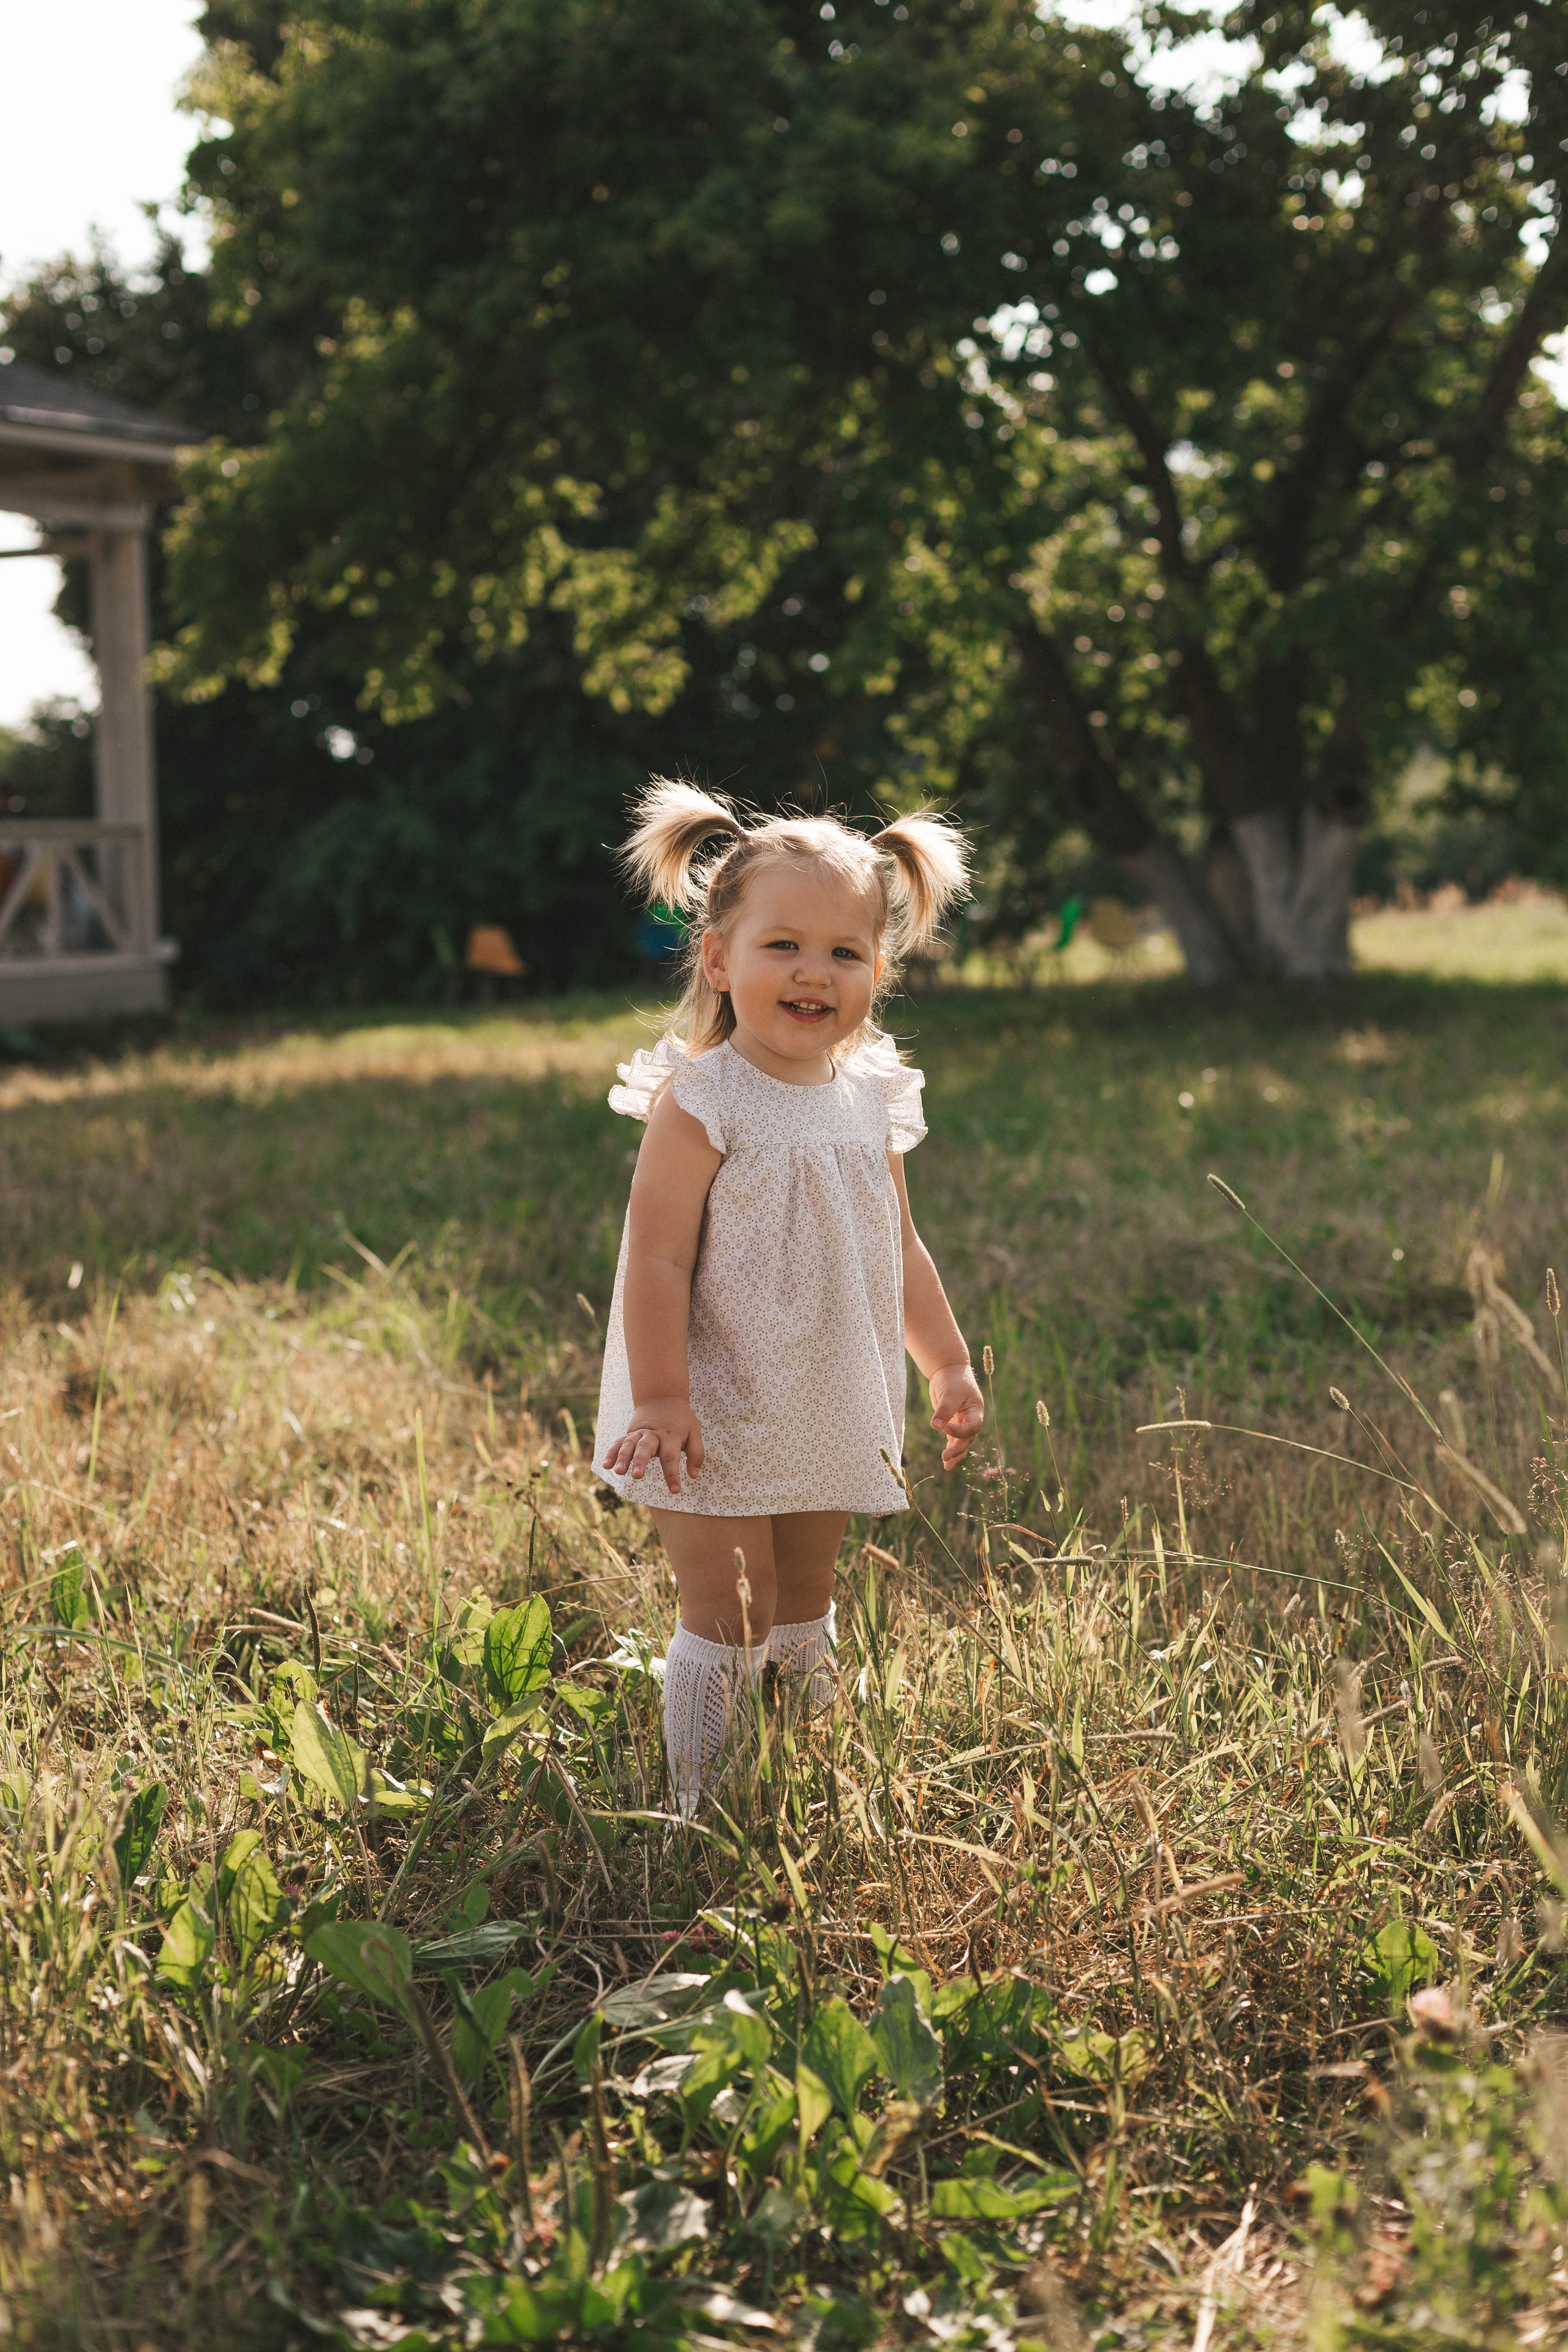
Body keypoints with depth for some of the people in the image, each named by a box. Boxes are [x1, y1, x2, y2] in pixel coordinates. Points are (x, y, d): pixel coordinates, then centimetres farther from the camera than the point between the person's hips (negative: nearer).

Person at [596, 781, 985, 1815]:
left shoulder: (870, 1101, 5)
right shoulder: (699, 1102, -16)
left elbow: (900, 1247, 16)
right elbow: (657, 1255, -18)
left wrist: (949, 1364, 18)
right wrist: (660, 1396, -23)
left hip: (827, 1417, 7)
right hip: (720, 1421, -7)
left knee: (804, 1612, 18)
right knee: (729, 1619, -4)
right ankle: (699, 1807, 9)